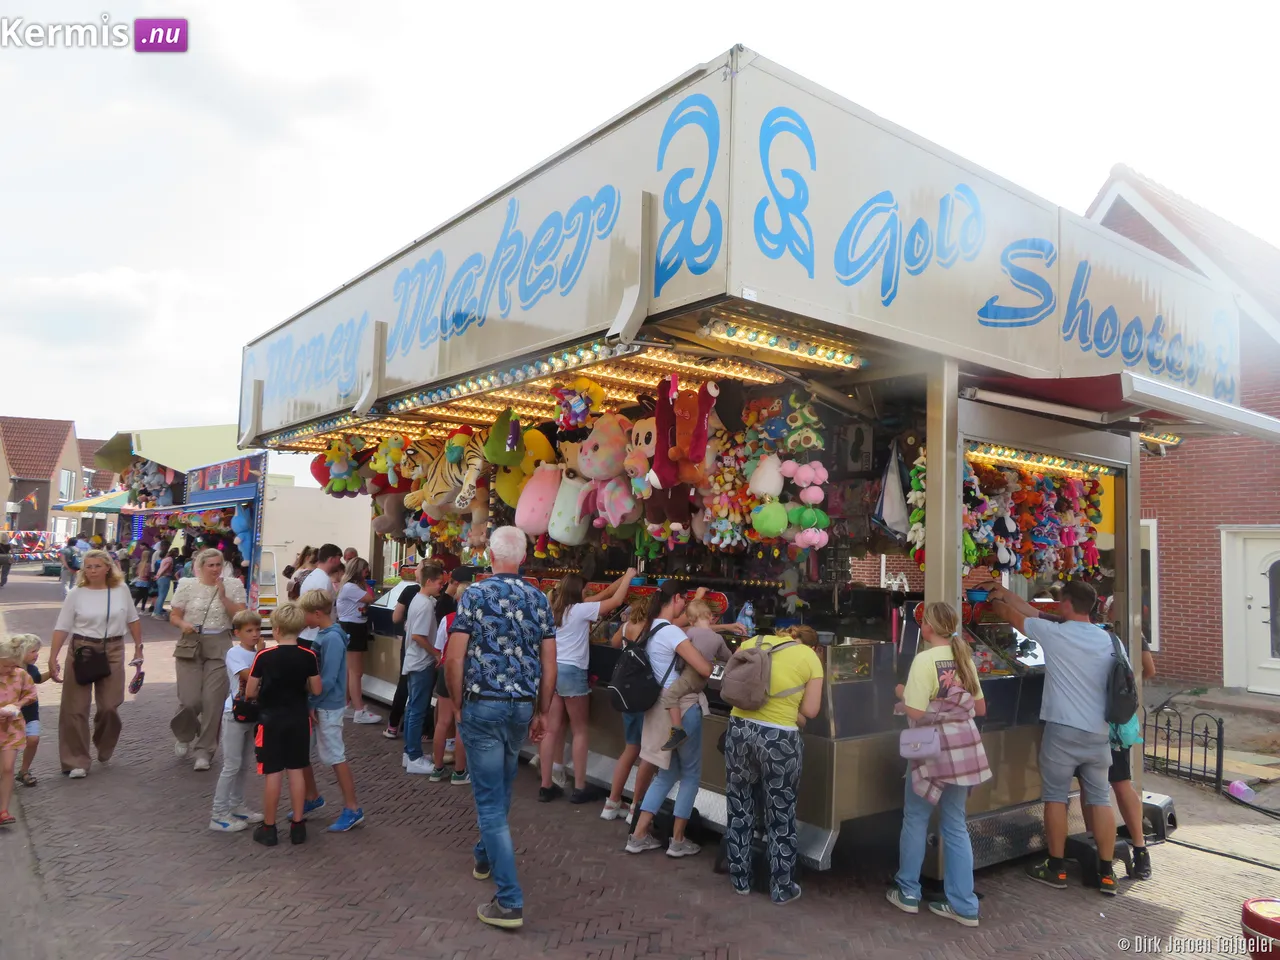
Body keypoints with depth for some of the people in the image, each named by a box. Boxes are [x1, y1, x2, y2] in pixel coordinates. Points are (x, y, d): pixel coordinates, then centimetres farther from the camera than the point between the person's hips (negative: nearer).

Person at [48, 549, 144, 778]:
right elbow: (62, 627, -3)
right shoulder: (76, 593, -4)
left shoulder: (121, 589, 0)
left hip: (113, 651, 1)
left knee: (109, 706, 1)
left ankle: (104, 750, 29)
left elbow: (132, 620, 10)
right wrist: (52, 659, -9)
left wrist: (138, 647, 9)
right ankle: (76, 761, 10)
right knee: (75, 707, 0)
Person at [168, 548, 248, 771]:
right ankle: (183, 736, 28)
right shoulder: (187, 585, 2)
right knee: (190, 700, -5)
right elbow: (174, 616, 6)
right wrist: (183, 624, -16)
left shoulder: (233, 586, 2)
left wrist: (223, 596, -14)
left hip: (219, 648, 0)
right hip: (190, 646, 0)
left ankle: (204, 751, 13)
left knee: (213, 701, -2)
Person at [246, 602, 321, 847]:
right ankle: (297, 825, 17)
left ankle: (268, 828, 16)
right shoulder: (308, 656, -8)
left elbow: (249, 692, -9)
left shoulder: (264, 656, -14)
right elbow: (316, 690, -2)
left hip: (271, 721, -2)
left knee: (273, 774, 5)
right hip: (299, 720, 2)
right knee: (296, 771, 10)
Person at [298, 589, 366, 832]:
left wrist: (309, 703, -15)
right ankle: (313, 797, 36)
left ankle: (353, 810, 11)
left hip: (326, 707, -9)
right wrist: (307, 703, 5)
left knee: (335, 757, 0)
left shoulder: (332, 638, -22)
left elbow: (327, 680, -24)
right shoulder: (321, 634, 6)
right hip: (314, 704, 9)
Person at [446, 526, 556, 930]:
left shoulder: (474, 595, -8)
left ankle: (510, 902, 0)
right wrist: (542, 713, 13)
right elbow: (549, 664, 4)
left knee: (490, 800, 0)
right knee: (500, 788, 25)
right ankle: (484, 857, 46)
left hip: (483, 705, -4)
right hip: (523, 706, 5)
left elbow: (454, 659, -11)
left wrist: (458, 703, 4)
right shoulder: (539, 599, 3)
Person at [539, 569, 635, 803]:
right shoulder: (580, 610, -10)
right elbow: (616, 601, -8)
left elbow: (599, 598, 20)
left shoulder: (554, 609, 11)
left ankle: (546, 786, 14)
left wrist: (619, 580, 23)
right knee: (579, 731, 6)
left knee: (552, 730, 10)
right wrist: (628, 576, 6)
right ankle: (579, 788, 11)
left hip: (553, 670, 7)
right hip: (572, 672, -7)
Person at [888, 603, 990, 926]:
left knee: (915, 819, 10)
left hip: (934, 749, -6)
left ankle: (908, 893, 20)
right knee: (955, 824, 13)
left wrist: (902, 693, 0)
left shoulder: (925, 659, -15)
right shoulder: (964, 658, 7)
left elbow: (916, 713, -19)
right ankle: (963, 905, 16)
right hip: (965, 748, 6)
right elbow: (980, 709, 14)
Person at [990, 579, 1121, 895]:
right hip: (1099, 732, 5)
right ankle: (1107, 873, 14)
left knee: (1055, 797, 7)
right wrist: (1006, 594, 22)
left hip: (1063, 730, -5)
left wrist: (996, 600, 26)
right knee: (1100, 799, 10)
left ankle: (1056, 869, 14)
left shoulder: (1053, 634, -11)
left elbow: (1011, 615, 4)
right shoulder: (1104, 638, 8)